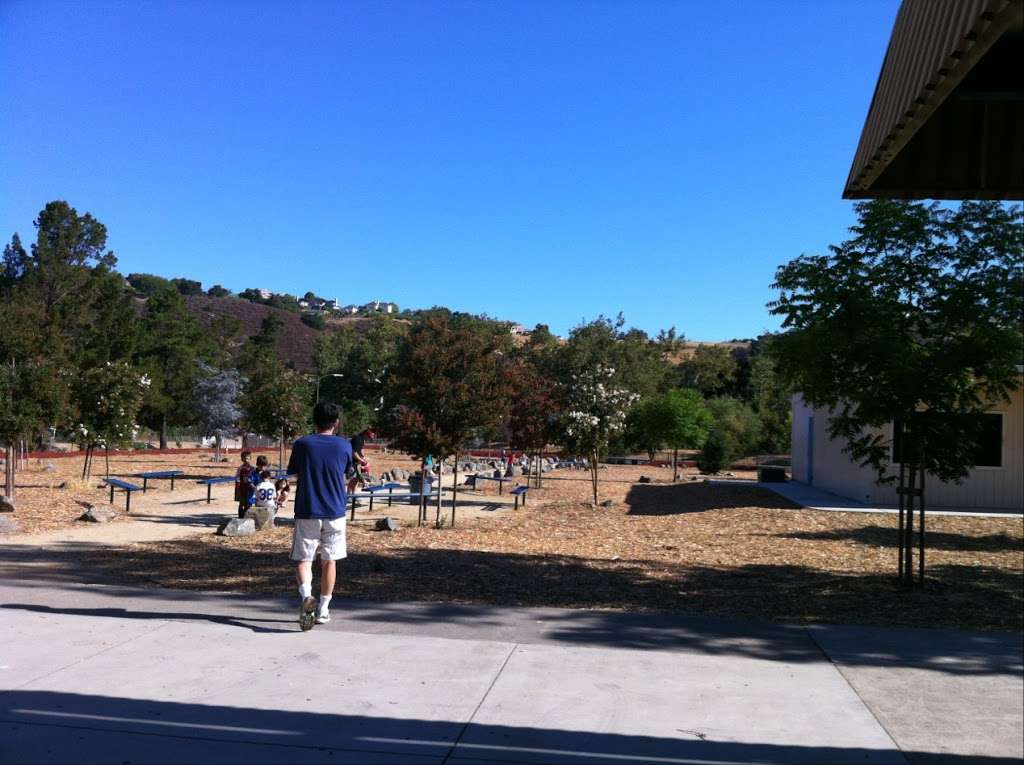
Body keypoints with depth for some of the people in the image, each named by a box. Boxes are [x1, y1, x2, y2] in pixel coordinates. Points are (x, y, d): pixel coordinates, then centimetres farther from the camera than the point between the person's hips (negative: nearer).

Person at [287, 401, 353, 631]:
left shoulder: (302, 444, -3)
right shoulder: (344, 446, 0)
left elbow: (295, 475, 6)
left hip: (307, 513, -1)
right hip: (335, 512, 1)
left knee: (303, 559, 5)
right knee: (329, 561, 13)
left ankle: (306, 596, -21)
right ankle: (323, 609, 18)